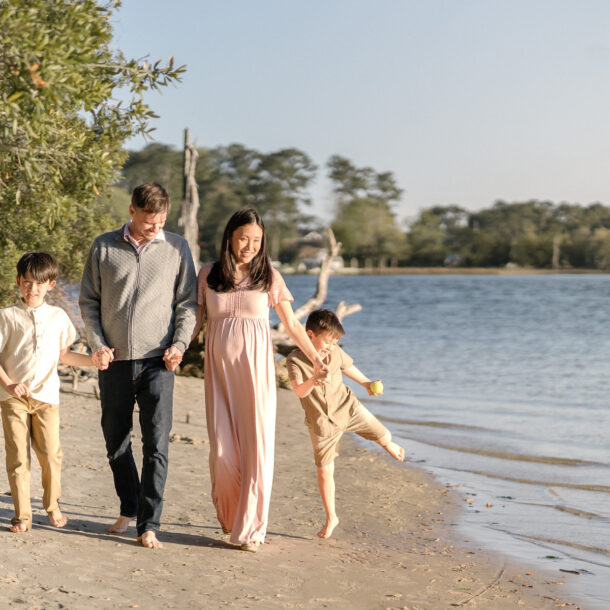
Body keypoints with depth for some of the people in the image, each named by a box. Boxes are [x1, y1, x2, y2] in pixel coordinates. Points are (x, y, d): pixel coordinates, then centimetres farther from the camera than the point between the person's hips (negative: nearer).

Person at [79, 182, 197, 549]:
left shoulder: (177, 248, 5)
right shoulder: (104, 248, 5)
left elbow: (188, 302, 8)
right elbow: (89, 301, 9)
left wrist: (180, 343, -6)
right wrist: (97, 344, -3)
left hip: (157, 360, -2)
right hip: (115, 360, 2)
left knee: (156, 444, -9)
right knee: (116, 441, 10)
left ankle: (149, 525, -4)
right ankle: (129, 508, 29)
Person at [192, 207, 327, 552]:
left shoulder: (269, 277, 4)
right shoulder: (208, 275, 6)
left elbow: (292, 324, 11)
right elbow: (195, 321, 10)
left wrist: (316, 359, 9)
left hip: (255, 369, -1)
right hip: (219, 369, 1)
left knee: (257, 446, -4)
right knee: (223, 449, -3)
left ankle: (250, 529, 6)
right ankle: (227, 512, 25)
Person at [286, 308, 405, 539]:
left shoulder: (336, 354, -6)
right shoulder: (295, 360, -19)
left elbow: (349, 368, 16)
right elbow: (299, 391, -34)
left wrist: (367, 384, 21)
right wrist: (314, 380, -53)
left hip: (347, 408, 3)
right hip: (322, 423, -3)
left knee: (383, 436, 8)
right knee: (324, 470, -1)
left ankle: (389, 445, 49)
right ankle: (331, 517, 14)